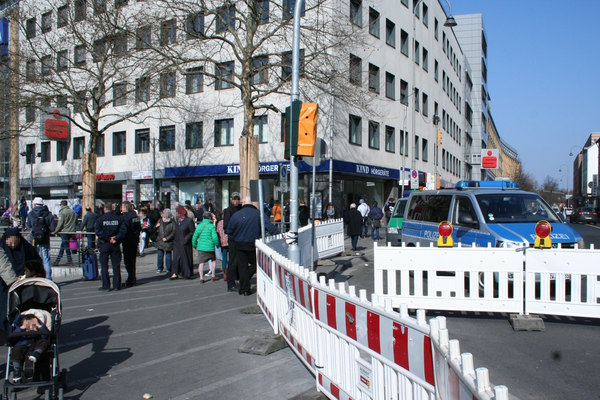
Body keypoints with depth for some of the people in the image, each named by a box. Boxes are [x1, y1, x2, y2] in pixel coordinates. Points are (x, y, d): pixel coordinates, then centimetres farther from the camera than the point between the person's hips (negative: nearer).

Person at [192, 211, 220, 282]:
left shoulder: (199, 226, 5)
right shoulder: (211, 226, -6)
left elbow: (194, 237, 7)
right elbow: (215, 237, -12)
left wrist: (194, 246, 20)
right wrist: (217, 244, 4)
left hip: (200, 247, 2)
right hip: (210, 247, -2)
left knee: (201, 262, 2)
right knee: (213, 260, 18)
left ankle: (201, 277, -6)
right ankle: (213, 275, 21)